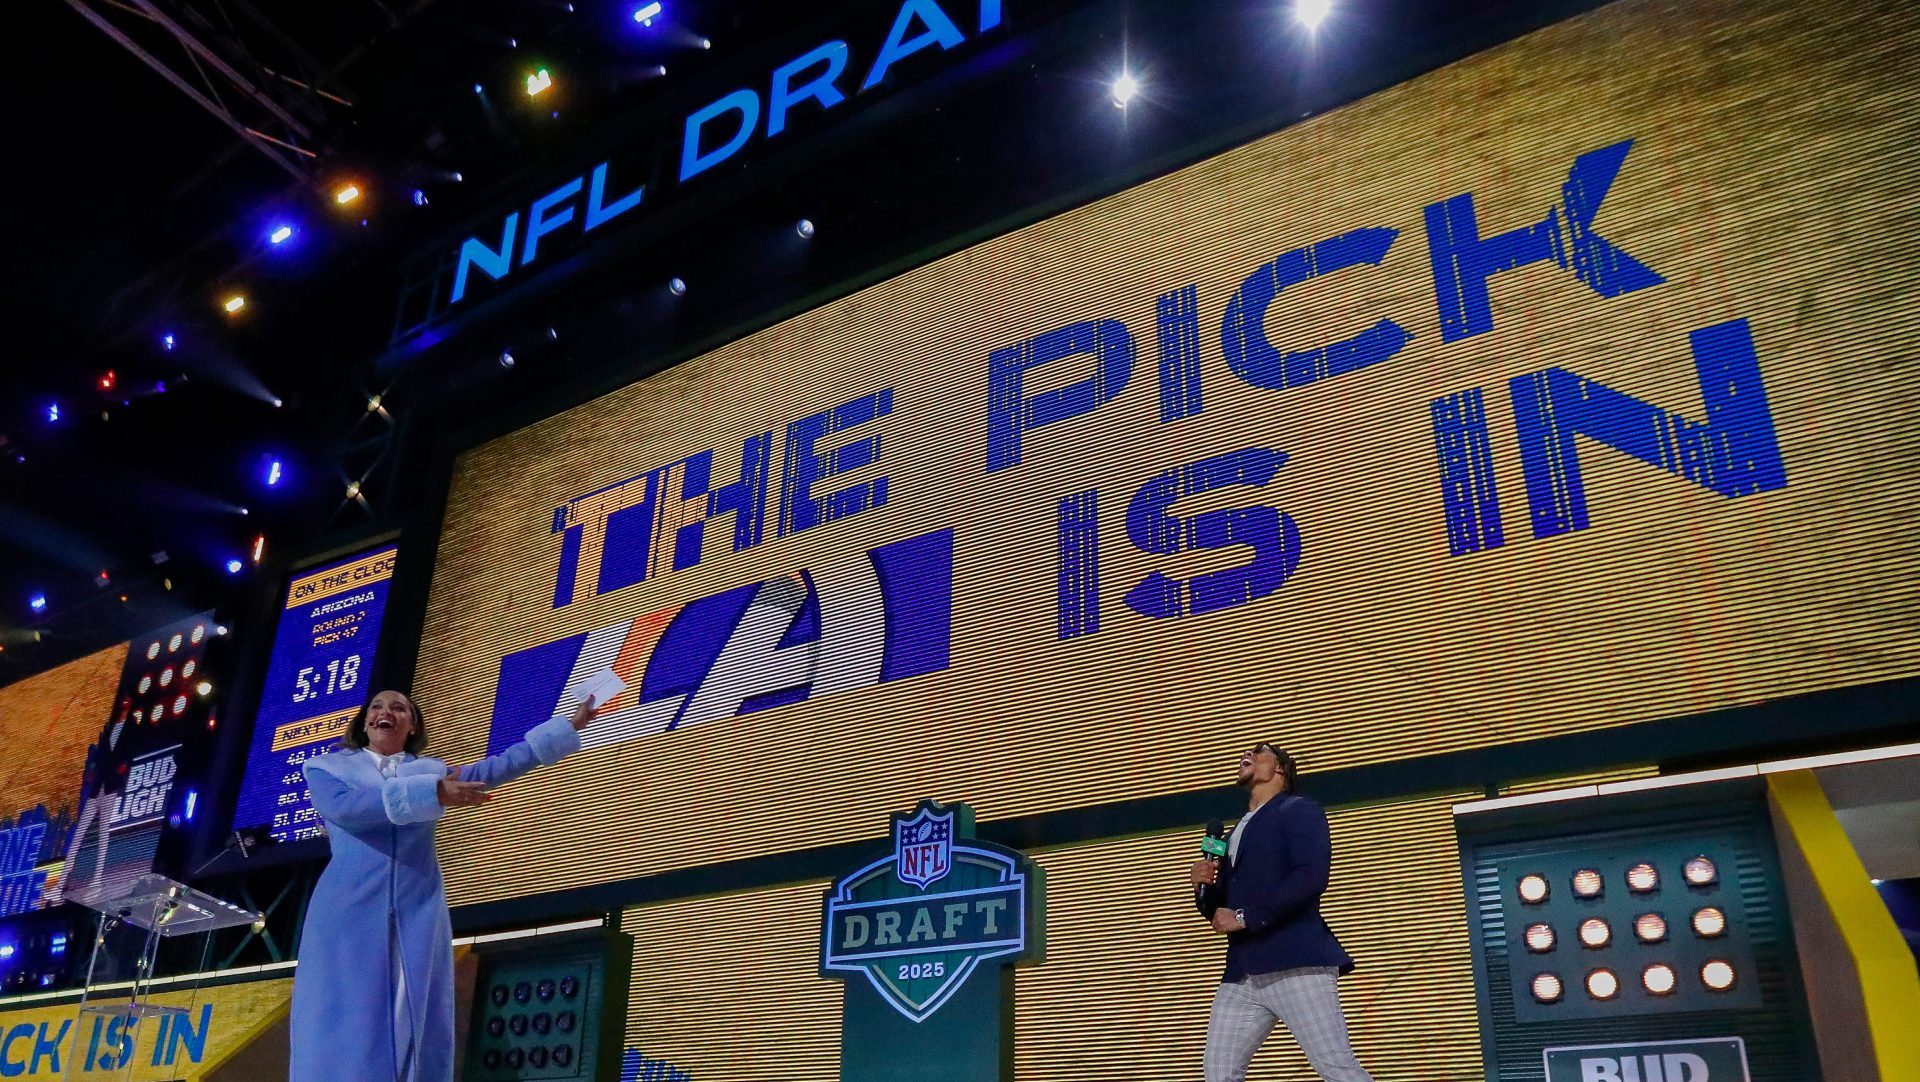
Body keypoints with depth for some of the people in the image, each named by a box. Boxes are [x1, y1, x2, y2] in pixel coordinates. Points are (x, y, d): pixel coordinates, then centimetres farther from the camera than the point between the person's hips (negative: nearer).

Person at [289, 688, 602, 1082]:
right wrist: (430, 793, -16)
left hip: (417, 915, 3)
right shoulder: (326, 766, 11)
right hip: (348, 912, -3)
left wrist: (570, 725, 15)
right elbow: (343, 805, -10)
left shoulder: (433, 770, 19)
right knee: (342, 1037, -9)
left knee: (416, 1033, -1)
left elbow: (500, 765, 17)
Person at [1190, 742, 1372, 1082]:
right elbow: (1219, 911, 26)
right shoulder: (1235, 834, 26)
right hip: (1242, 974, 8)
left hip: (1295, 963, -8)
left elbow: (1311, 876, -15)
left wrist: (1245, 917, -16)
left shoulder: (1299, 810, 3)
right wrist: (1204, 888, 3)